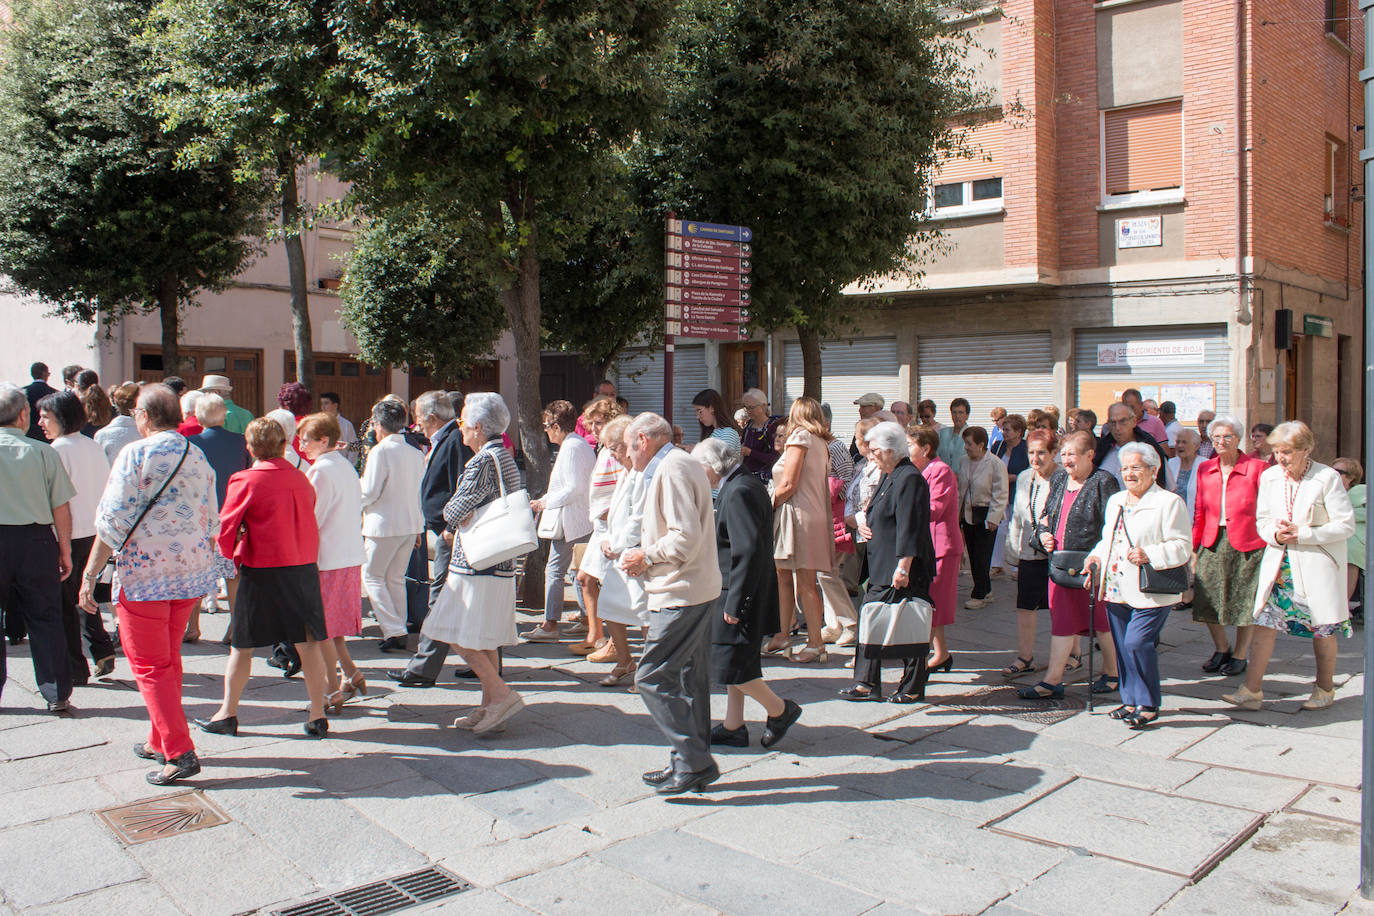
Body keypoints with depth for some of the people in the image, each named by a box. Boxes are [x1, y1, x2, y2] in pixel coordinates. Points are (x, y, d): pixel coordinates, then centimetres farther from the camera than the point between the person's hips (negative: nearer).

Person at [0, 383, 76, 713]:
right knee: (45, 618, 8)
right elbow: (61, 508, -4)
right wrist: (64, 549, 5)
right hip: (36, 540, 0)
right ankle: (58, 695, 11)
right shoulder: (43, 451, -5)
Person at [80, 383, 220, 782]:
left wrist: (90, 574, -6)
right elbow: (211, 524, 13)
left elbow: (112, 522, -13)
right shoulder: (197, 457, 8)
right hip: (192, 571, 6)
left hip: (145, 573, -6)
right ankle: (161, 741, 30)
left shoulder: (136, 454, -11)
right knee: (169, 660, 19)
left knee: (150, 666, 2)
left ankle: (179, 752, -2)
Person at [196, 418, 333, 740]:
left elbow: (225, 529, -3)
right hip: (305, 567, 4)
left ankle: (227, 714, 22)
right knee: (309, 643, 7)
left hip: (261, 571, -3)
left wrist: (231, 557, 15)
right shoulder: (301, 479, 5)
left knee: (241, 644, 11)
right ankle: (318, 716, 9)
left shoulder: (245, 481, -8)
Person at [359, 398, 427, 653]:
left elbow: (369, 493, -14)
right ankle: (398, 633, 18)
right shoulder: (415, 453, 6)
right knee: (396, 577, 16)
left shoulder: (380, 452, -14)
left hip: (384, 525, -7)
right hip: (411, 523, 7)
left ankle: (394, 631, -4)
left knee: (372, 576, 5)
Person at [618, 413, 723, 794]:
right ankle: (693, 764, 22)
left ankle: (694, 762, -4)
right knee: (689, 679, 14)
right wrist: (646, 557, 11)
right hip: (700, 591, 11)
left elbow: (686, 537, -24)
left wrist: (646, 556, -11)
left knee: (652, 677, -8)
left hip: (681, 596, -11)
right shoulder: (682, 463, 18)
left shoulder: (671, 469, -15)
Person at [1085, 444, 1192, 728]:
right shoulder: (1115, 501, 18)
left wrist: (1149, 555, -22)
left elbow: (1182, 547, -9)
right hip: (1116, 589, 7)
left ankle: (1148, 705, 1)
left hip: (1151, 592, -7)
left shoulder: (1169, 502, -5)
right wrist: (1097, 556, 8)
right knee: (1122, 646, 10)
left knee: (1137, 642, -14)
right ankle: (1131, 701, 23)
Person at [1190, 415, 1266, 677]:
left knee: (1245, 602, 6)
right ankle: (1221, 648, 28)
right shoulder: (1205, 469, 6)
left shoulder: (1256, 468, -7)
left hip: (1247, 545, -4)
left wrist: (1271, 547, -12)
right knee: (1207, 601, 5)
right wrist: (1193, 547, 8)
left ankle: (1240, 654, 24)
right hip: (1212, 543, 4)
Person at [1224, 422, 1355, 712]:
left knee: (1322, 628, 9)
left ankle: (1325, 688, 29)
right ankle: (1252, 690, -3)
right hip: (1278, 563, 4)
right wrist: (1275, 534, -10)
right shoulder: (1269, 477, 4)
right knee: (1264, 621, -5)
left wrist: (1301, 533, -17)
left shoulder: (1327, 477, -10)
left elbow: (1346, 525, -10)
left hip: (1318, 565, -3)